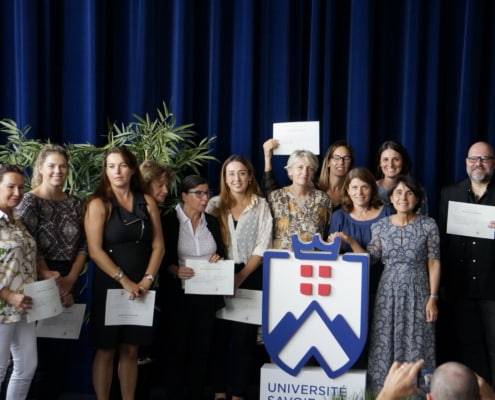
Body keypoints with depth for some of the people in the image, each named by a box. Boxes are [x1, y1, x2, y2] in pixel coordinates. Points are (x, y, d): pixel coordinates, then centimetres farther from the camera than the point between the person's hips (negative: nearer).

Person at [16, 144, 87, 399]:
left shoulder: (74, 203, 10)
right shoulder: (30, 201, -5)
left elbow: (83, 246, 5)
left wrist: (70, 280, -8)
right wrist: (49, 279, -17)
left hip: (68, 285, 5)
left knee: (62, 349, 9)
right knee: (47, 351, -2)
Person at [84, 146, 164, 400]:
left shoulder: (147, 202, 6)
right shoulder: (99, 204, -5)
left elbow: (158, 245, 4)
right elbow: (95, 251, -13)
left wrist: (147, 280, -8)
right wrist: (125, 281, -16)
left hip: (140, 289, 3)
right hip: (109, 287, -3)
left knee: (130, 350, 9)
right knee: (106, 350, 3)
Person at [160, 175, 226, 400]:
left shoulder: (212, 222, 10)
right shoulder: (170, 221, -6)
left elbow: (221, 254, 16)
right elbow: (160, 258, -7)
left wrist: (219, 258, -6)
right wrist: (174, 270, -24)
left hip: (207, 295, 4)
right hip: (179, 295, -4)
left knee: (202, 347, 7)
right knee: (178, 347, 2)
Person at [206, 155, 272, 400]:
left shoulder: (261, 206, 3)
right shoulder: (215, 204, 6)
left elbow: (262, 246, -2)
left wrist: (241, 276, -11)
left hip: (250, 277, -1)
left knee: (244, 336, 2)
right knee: (219, 335, 3)